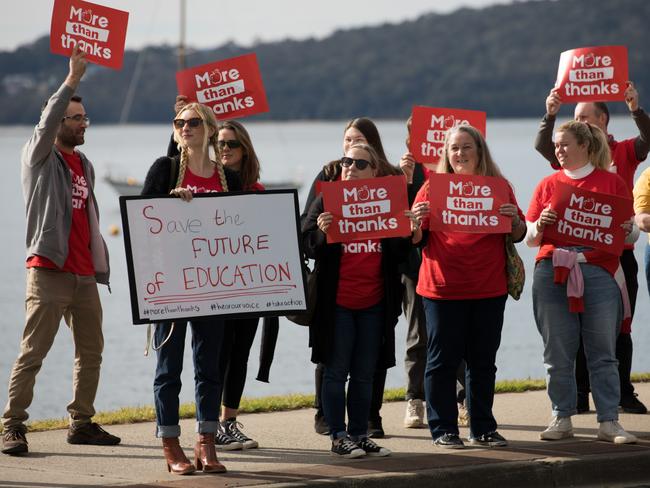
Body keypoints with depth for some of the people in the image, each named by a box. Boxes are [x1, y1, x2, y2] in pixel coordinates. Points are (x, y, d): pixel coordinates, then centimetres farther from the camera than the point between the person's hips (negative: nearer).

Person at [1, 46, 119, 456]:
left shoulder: (85, 165, 19)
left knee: (91, 351, 9)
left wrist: (99, 263, 16)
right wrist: (73, 79, -24)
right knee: (33, 352, -9)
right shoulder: (39, 157, 0)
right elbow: (47, 123, -19)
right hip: (49, 270, -7)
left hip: (85, 274, 7)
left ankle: (82, 422, 18)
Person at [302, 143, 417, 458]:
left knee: (364, 374, 9)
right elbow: (308, 248, -5)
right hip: (336, 302, -3)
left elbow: (397, 254, 11)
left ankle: (359, 434, 16)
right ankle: (338, 437, 7)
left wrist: (408, 232, -8)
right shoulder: (326, 201, -1)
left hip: (373, 304, 3)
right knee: (336, 372, 1)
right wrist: (322, 232, -25)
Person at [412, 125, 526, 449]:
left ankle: (483, 428, 16)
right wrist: (416, 220, -17)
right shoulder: (433, 187, 2)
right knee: (443, 361, 1)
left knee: (483, 361, 8)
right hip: (442, 288, -2)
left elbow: (518, 236, 10)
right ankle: (443, 429, 7)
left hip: (489, 289, 2)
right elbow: (417, 240, 4)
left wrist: (514, 219, -10)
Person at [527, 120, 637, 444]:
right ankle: (561, 419, 11)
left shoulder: (611, 182, 7)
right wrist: (540, 226, -10)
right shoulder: (548, 184, 12)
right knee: (558, 354, 3)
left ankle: (609, 421, 2)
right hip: (552, 273, 2)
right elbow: (530, 238, 11)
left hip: (598, 271, -2)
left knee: (603, 353, 0)